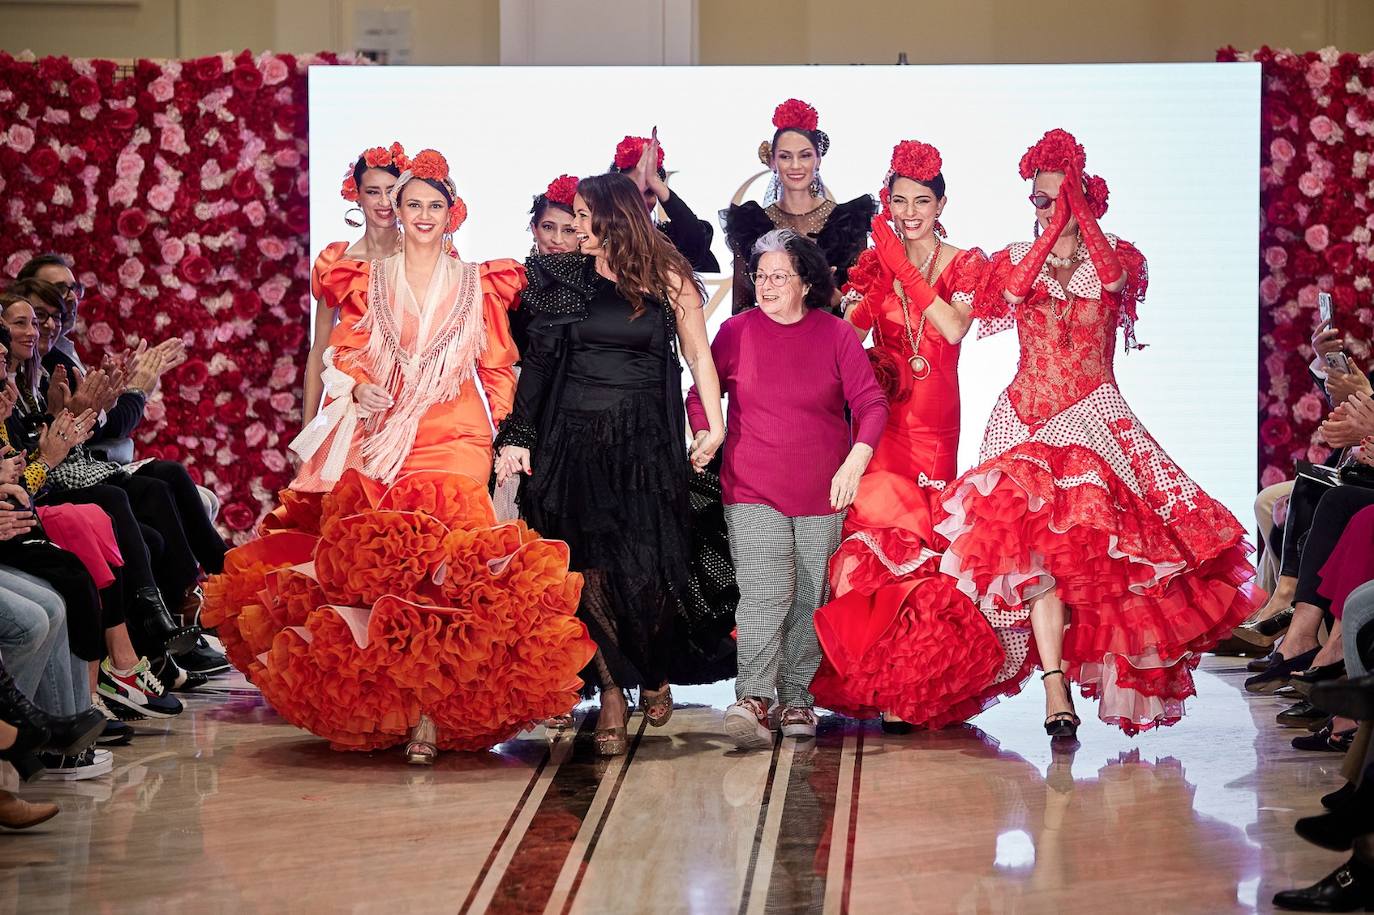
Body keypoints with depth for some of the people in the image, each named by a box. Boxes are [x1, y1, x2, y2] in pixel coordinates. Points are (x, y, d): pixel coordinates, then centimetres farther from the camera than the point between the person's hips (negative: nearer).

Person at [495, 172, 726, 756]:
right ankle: (612, 695, 8)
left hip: (645, 442, -2)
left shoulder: (667, 279, 4)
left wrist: (714, 426, -2)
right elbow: (537, 360, 6)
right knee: (591, 569, -1)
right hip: (574, 439, 2)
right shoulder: (563, 276, 8)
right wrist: (517, 436, 0)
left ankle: (656, 675, 21)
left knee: (648, 566, -3)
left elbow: (698, 354, 7)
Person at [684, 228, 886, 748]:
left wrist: (855, 462, -13)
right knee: (765, 593, -17)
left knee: (809, 600, 8)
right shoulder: (736, 332, 2)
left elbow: (871, 403, 0)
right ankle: (752, 700, -23)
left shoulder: (834, 334, 2)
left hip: (822, 494, 2)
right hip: (752, 491, -2)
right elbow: (699, 397, 10)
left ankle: (796, 699, 19)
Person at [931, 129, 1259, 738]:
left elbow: (1114, 276, -17)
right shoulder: (1016, 258, 11)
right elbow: (1013, 289, -13)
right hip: (1026, 418, 0)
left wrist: (1077, 204, -13)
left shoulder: (1113, 255, 8)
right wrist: (1054, 223, -10)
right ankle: (1055, 685, -25)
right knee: (1036, 533, -20)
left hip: (1096, 412, 0)